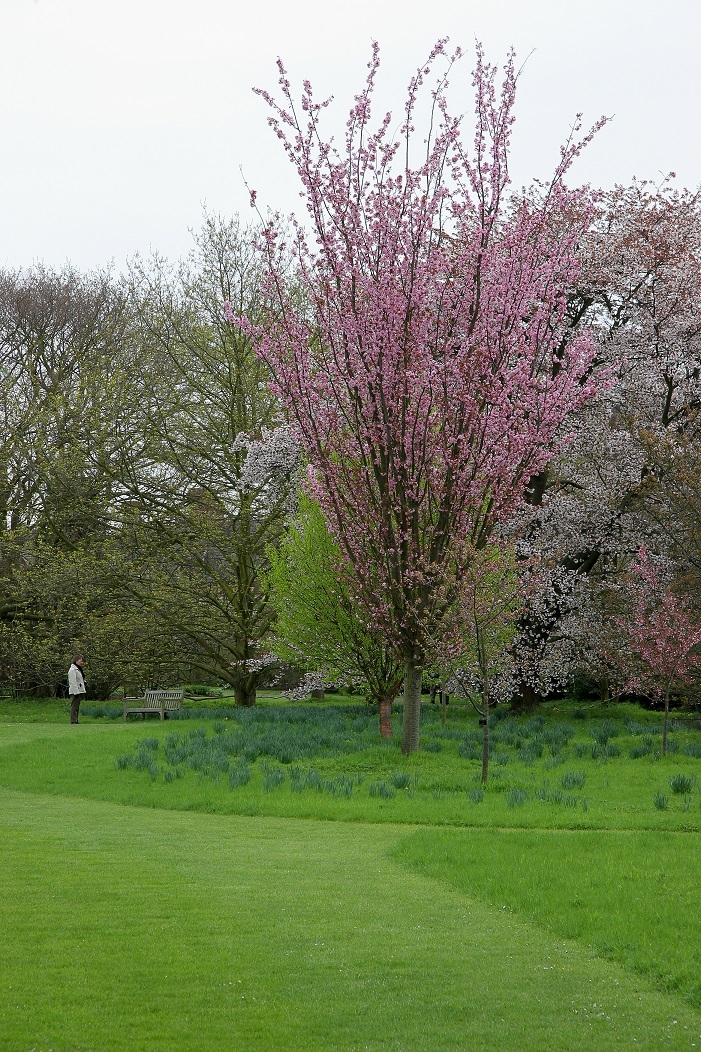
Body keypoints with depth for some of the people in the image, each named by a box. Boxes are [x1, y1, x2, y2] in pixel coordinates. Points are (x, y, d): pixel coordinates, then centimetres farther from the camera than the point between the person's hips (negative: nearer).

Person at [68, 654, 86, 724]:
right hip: (75, 692, -10)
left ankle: (76, 721, 16)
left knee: (77, 707, 12)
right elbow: (73, 682, -19)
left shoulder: (78, 669, 19)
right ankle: (73, 722, -11)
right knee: (74, 707, -10)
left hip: (79, 691, 10)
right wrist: (76, 692, -24)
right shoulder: (73, 670, -13)